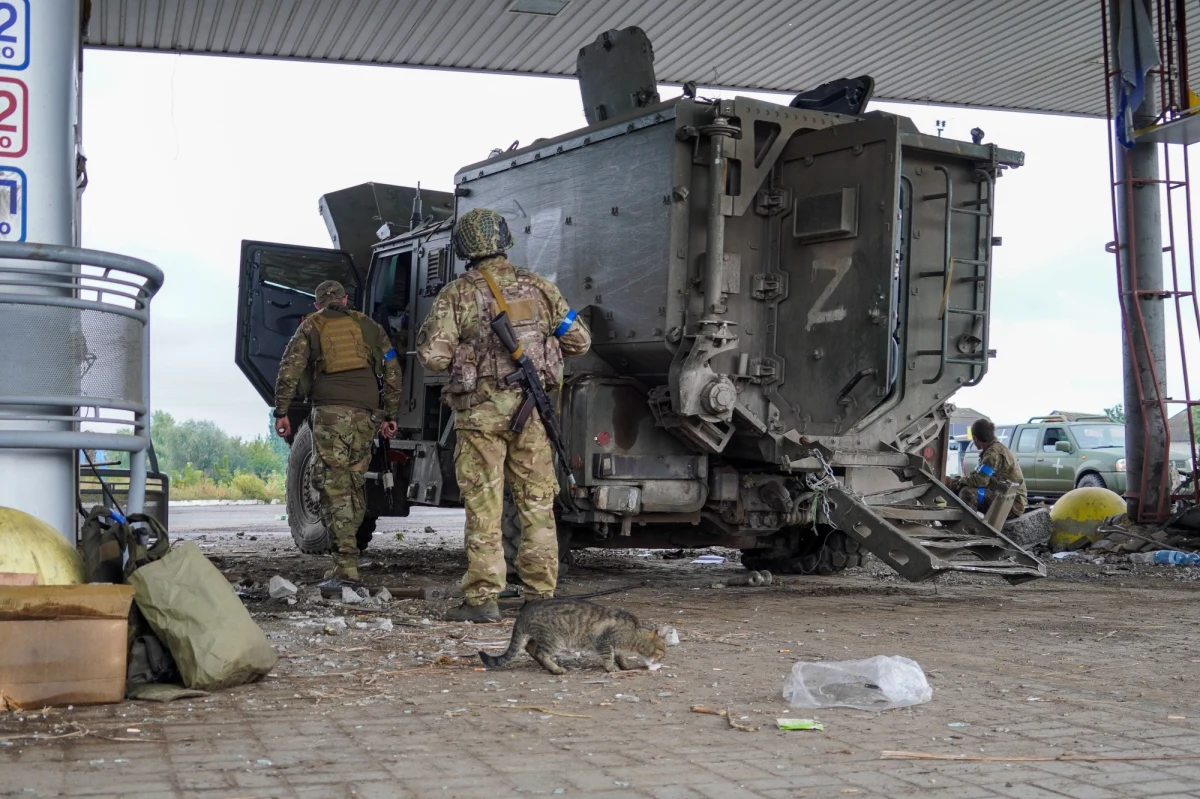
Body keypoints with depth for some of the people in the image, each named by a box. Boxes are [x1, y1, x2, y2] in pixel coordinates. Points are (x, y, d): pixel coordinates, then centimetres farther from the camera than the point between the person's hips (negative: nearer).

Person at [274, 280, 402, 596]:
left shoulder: (311, 326, 13)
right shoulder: (367, 325, 21)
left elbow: (290, 368, 1)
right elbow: (391, 368, 16)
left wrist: (281, 411, 1)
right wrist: (390, 414, 18)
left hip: (330, 412, -4)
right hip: (366, 414, 4)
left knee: (333, 488, -7)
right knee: (355, 485, 12)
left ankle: (345, 569, -17)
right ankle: (347, 560, 15)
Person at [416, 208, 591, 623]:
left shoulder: (457, 295, -5)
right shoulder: (539, 287, 6)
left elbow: (433, 357, -10)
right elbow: (579, 341, 9)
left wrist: (427, 337, 12)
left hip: (481, 412, -3)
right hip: (532, 410, 3)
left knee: (484, 507, 1)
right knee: (537, 504, 9)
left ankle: (482, 598, 0)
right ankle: (541, 595, 14)